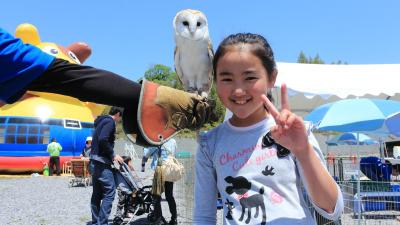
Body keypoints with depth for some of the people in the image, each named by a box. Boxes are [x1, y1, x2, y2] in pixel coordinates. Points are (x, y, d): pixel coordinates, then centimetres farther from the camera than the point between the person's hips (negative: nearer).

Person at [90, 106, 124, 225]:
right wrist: (113, 155, -16)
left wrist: (110, 155, 16)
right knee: (109, 192, -9)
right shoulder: (110, 121, -9)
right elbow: (103, 139, -23)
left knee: (97, 193, 11)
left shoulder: (101, 121, 20)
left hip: (96, 160, 10)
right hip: (102, 161, -10)